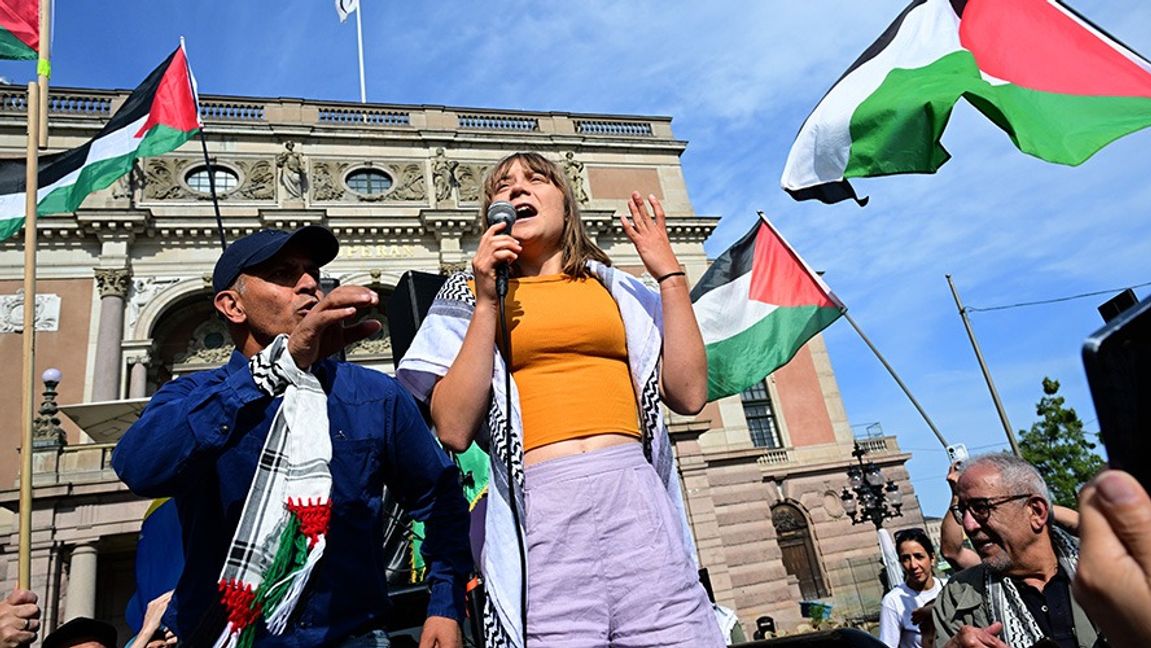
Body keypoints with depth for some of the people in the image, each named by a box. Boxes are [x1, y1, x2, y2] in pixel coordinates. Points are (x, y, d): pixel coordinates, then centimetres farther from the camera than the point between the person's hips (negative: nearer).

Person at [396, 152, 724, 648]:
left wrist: (669, 272, 6)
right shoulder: (470, 294, 12)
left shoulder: (617, 288, 17)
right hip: (540, 504, -1)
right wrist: (486, 304, -5)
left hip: (635, 491, 2)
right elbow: (454, 430, -1)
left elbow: (688, 394, 5)